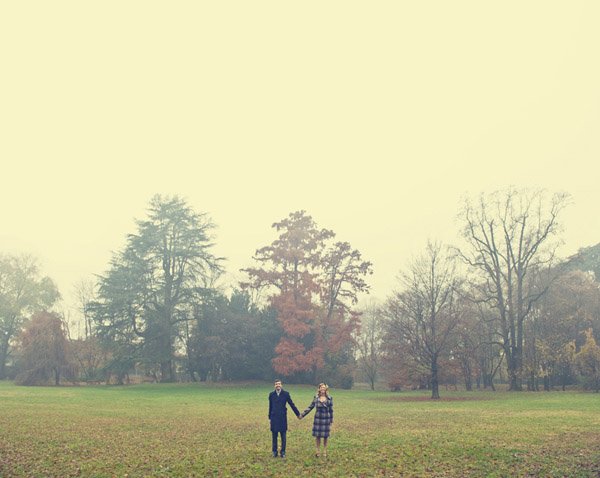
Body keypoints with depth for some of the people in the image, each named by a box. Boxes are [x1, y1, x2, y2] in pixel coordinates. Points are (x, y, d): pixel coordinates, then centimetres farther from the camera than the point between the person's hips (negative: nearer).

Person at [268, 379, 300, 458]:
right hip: (274, 418, 1)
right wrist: (270, 417, 15)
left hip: (283, 418, -1)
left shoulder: (285, 394, -1)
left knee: (283, 436, 3)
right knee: (274, 436, 5)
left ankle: (283, 452, 12)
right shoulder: (271, 394, 4)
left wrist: (298, 414, 10)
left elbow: (292, 404, 5)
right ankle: (274, 452, 16)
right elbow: (270, 407, 11)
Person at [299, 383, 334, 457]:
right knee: (317, 435, 2)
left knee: (325, 436, 4)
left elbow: (331, 410, 4)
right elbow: (310, 407, 5)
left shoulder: (329, 398, -1)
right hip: (318, 418, 1)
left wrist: (331, 421, 5)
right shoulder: (316, 398, 1)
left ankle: (325, 451, 20)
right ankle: (318, 451, 16)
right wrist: (302, 415, 2)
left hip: (326, 419, -1)